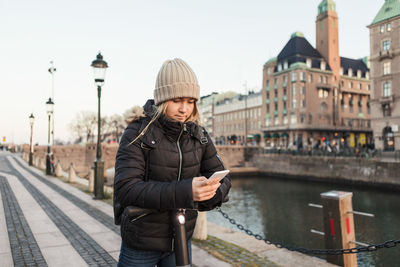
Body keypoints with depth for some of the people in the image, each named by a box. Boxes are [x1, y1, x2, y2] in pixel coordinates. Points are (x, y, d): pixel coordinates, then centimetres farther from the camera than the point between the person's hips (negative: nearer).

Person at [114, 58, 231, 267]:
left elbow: (222, 179, -1)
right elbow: (126, 188, -25)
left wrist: (212, 194, -24)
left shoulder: (198, 134, -2)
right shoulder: (138, 132, -16)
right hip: (141, 243, -3)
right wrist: (184, 191, -35)